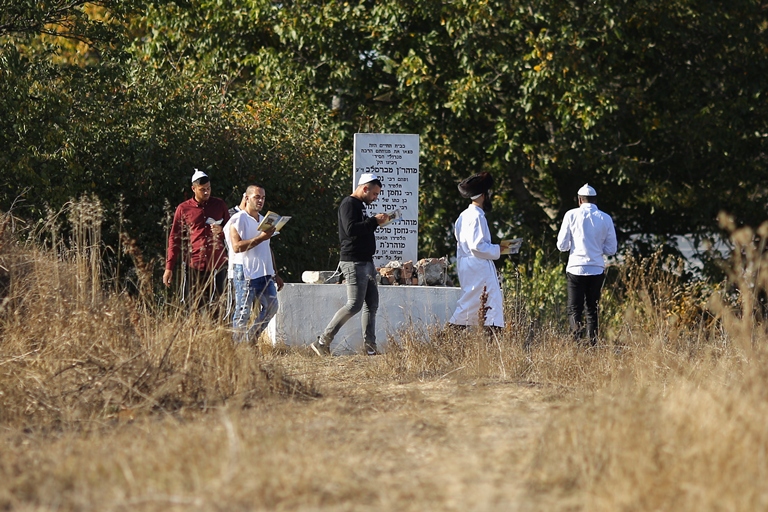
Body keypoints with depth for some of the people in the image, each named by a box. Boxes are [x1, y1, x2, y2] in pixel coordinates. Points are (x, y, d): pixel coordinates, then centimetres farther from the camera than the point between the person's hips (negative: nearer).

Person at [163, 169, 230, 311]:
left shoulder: (219, 205, 11)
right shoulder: (183, 209, 6)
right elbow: (174, 239, 9)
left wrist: (221, 231, -3)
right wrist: (169, 268, 4)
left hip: (217, 265, 1)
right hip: (195, 266, -1)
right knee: (197, 308, -5)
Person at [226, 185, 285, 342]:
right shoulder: (238, 220, -5)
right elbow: (237, 246, -17)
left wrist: (275, 274, 23)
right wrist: (260, 238, -21)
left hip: (264, 273, 7)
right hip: (245, 272, -7)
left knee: (271, 306, 2)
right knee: (243, 312, -7)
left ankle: (251, 338, 14)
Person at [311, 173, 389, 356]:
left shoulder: (360, 205, 20)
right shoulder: (349, 204, -11)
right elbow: (351, 229, -25)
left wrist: (376, 222, 9)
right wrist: (374, 221, -20)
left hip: (366, 262, 11)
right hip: (354, 263, -11)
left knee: (371, 304, 9)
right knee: (354, 305, -13)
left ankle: (370, 346, 11)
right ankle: (322, 342, -10)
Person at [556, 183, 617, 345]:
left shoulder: (572, 215, -2)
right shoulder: (605, 218, 3)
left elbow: (562, 245, 0)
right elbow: (611, 250, 6)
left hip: (576, 269, -2)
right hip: (597, 270, 2)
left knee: (574, 309, 0)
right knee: (592, 310, 12)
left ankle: (576, 327, -30)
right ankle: (593, 342, 3)